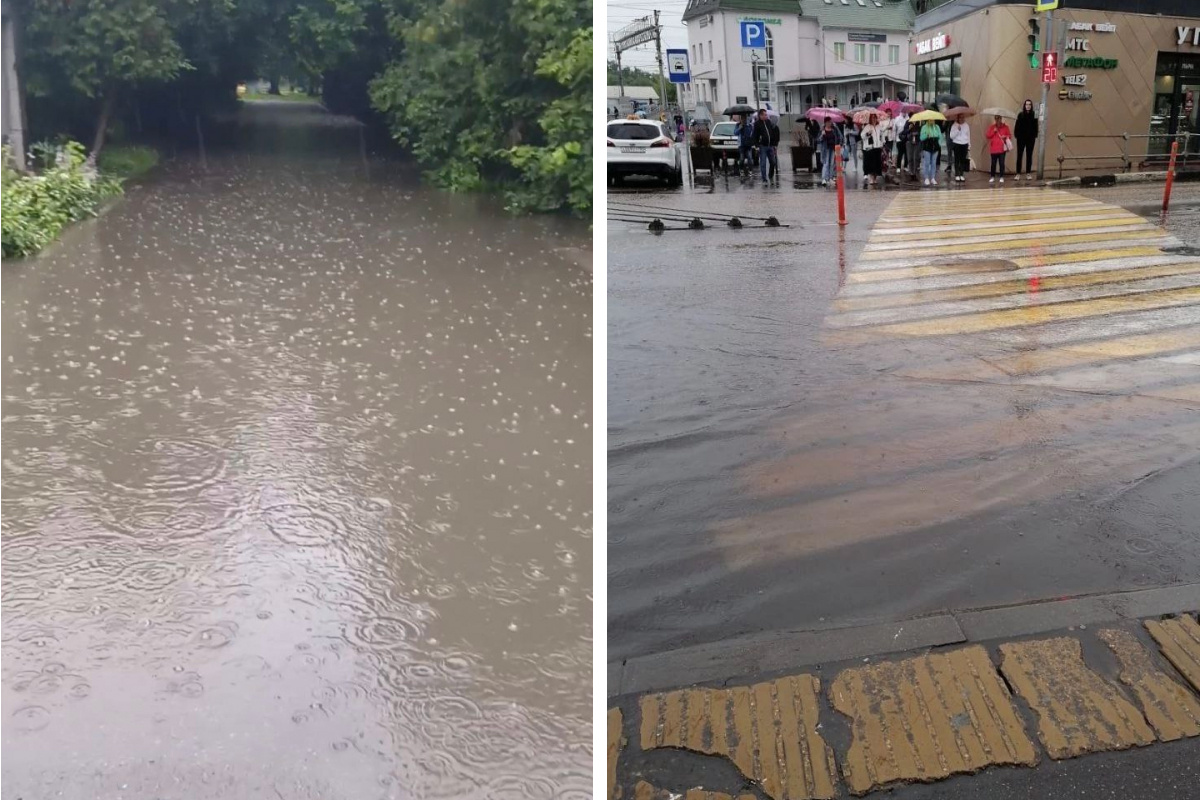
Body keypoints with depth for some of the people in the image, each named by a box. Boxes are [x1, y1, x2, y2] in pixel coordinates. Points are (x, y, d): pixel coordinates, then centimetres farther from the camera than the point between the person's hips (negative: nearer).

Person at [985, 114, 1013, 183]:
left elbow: (1010, 135, 6)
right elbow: (987, 135, 0)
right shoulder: (992, 127, 5)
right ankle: (992, 177, 14)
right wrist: (994, 131, -11)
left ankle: (1001, 177, 4)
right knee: (993, 163, 6)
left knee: (1001, 163, -1)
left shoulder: (1005, 126, 3)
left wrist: (1005, 137, -14)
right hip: (993, 148, 1)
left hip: (1002, 148, -1)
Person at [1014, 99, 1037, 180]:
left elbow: (1036, 126, 0)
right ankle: (1018, 173, 4)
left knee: (1029, 156, 6)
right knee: (1019, 155, 0)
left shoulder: (1034, 115, 1)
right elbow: (1017, 126, -1)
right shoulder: (1020, 115, 0)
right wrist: (1016, 135, -10)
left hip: (1030, 138, 1)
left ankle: (1028, 173, 11)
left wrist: (1035, 136, -9)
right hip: (1021, 138, -1)